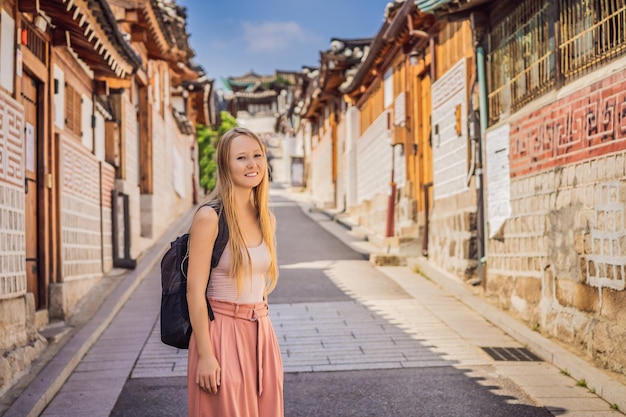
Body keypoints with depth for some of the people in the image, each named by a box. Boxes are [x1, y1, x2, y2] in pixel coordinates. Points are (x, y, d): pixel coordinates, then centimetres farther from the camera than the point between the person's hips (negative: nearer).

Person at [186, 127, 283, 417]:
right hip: (222, 333, -6)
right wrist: (205, 355, -16)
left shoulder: (266, 219, 8)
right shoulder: (210, 217, -12)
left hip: (260, 334, 6)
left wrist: (264, 336, 15)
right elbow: (195, 290, -14)